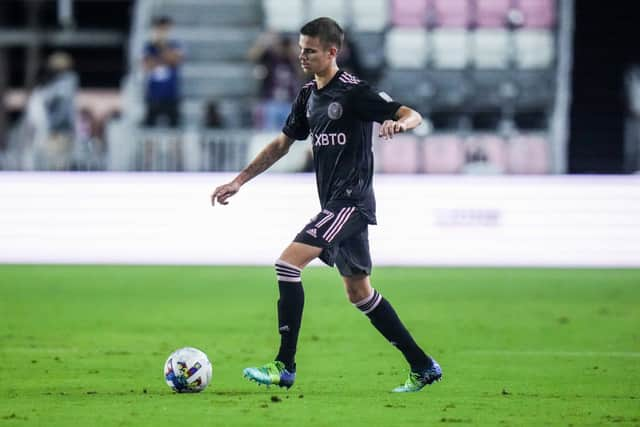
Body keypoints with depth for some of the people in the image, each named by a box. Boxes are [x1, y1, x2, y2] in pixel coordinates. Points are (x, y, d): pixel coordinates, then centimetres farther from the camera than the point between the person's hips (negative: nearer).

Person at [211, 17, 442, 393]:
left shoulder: (353, 91, -11)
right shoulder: (309, 95, 13)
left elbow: (413, 115, -15)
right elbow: (282, 144, 24)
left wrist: (398, 123, -39)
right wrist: (239, 182, 21)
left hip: (351, 200, -9)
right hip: (335, 204, 9)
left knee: (288, 264, -18)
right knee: (359, 293, 14)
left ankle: (285, 367, -17)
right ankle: (423, 367, 21)